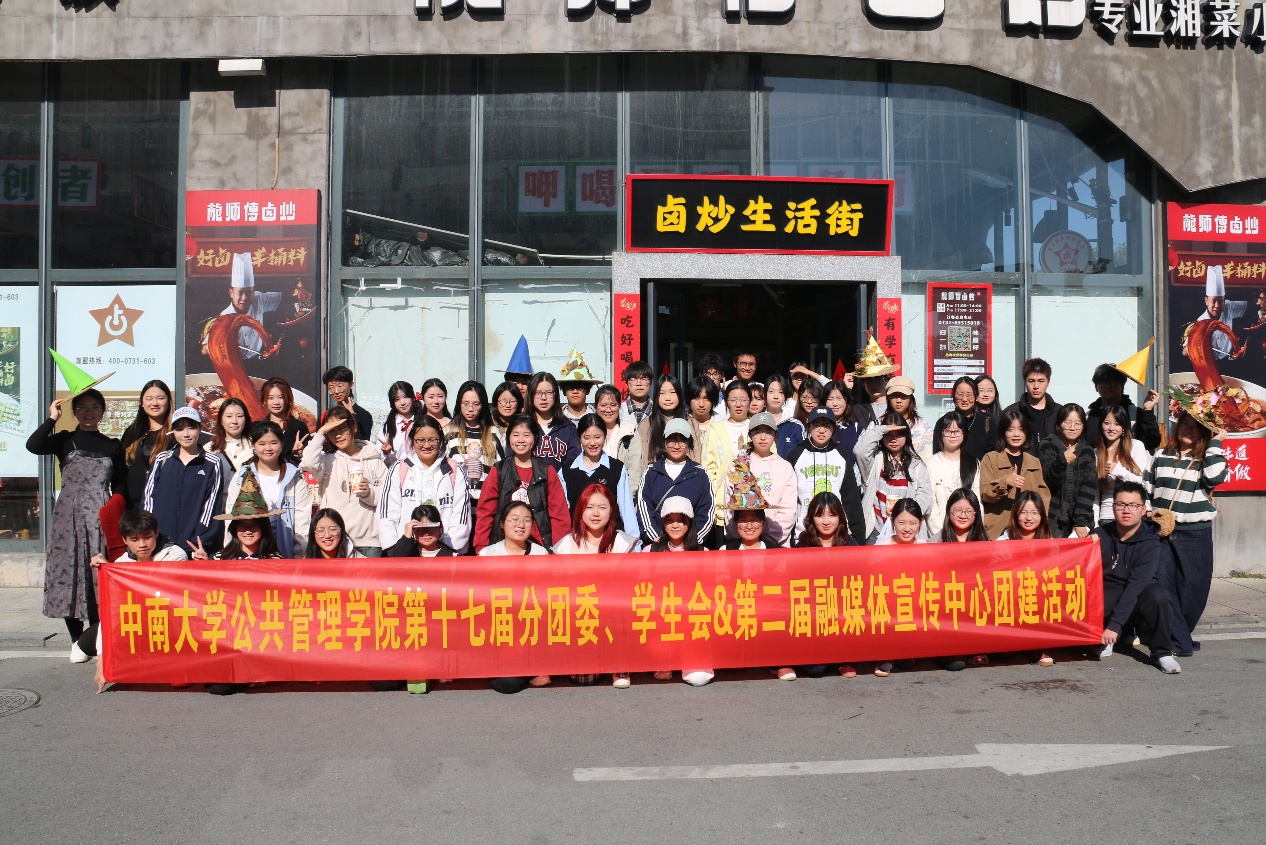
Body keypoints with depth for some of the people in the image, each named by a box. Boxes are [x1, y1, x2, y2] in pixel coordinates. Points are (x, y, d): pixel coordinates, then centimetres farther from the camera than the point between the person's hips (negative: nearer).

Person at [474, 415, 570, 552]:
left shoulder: (547, 471, 7)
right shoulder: (498, 471, 8)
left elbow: (559, 513, 3)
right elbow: (485, 512, 5)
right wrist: (481, 549, -3)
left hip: (540, 545, 0)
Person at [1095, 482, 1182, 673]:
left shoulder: (1150, 542, -15)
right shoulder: (1101, 534, -5)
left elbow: (1136, 585, -25)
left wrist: (1115, 625, -33)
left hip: (1138, 599, -1)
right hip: (1106, 598, 2)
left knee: (1156, 593, -36)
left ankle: (1162, 652, -13)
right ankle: (1105, 640, 3)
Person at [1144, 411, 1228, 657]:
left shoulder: (1209, 458, 5)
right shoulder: (1161, 456, 11)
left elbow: (1214, 477, -18)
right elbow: (1146, 490, 15)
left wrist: (1215, 443, -11)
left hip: (1196, 534, -1)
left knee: (1192, 587, 3)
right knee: (1164, 586, -5)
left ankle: (1178, 634, 22)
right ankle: (1180, 640, 0)